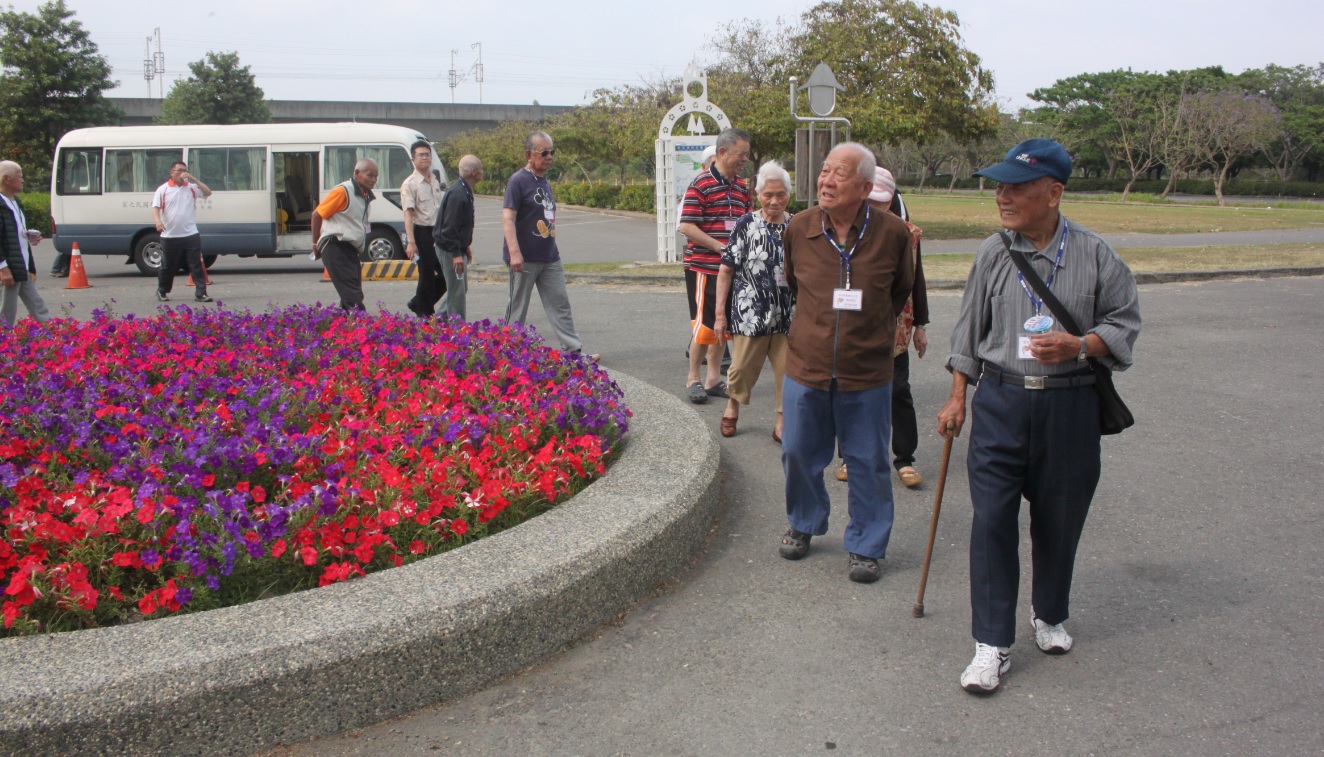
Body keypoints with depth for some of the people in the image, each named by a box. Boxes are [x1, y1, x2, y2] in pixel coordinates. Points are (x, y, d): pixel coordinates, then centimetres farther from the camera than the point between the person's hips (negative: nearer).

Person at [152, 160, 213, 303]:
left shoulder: (191, 187, 7)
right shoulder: (163, 189, 2)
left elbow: (208, 192, -4)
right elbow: (155, 208, -4)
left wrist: (193, 179, -10)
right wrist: (158, 221, -24)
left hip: (191, 235, 1)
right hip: (170, 236, -1)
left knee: (196, 265, -2)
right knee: (168, 267, 10)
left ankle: (201, 293, 0)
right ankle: (162, 291, 27)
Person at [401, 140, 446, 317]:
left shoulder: (435, 182, 14)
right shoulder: (410, 184, -9)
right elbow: (408, 214, -16)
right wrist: (411, 242, -23)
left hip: (437, 232, 7)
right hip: (421, 232, -7)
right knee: (427, 275, -2)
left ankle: (418, 303, 23)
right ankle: (426, 314, 11)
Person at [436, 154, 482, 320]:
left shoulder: (465, 191, 11)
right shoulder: (457, 194, -22)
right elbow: (449, 228, -25)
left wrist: (466, 246, 21)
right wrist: (456, 254, -25)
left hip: (457, 248, 11)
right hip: (450, 250, -11)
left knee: (461, 288, 18)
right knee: (457, 292, -5)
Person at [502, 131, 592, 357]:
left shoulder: (545, 182, 14)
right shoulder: (518, 181, -11)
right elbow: (508, 218, -18)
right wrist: (514, 253, -26)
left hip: (550, 257, 7)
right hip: (525, 259, -7)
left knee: (560, 303, 4)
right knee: (517, 308, 3)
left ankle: (574, 349, 4)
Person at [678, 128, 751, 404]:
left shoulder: (742, 187, 11)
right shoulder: (701, 184, -11)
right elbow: (687, 227, -16)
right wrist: (720, 247, -19)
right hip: (703, 267, -7)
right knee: (705, 324, -2)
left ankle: (714, 379, 23)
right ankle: (693, 379, 13)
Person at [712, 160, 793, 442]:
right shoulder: (746, 224, -3)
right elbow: (726, 270, -2)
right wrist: (720, 313, -5)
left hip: (788, 317, 2)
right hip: (750, 314, -2)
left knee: (788, 372, 3)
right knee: (743, 368, 8)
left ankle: (783, 423, 19)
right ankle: (732, 405, 36)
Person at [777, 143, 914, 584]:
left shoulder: (892, 233, -8)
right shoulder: (799, 229, -3)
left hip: (867, 372, -2)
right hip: (806, 366, 2)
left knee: (868, 464, 8)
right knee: (799, 453, 14)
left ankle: (866, 547, 24)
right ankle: (804, 525, 38)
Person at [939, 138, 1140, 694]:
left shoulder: (1094, 255, -3)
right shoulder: (993, 253, 2)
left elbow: (1124, 323, 2)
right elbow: (970, 330, 9)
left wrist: (1077, 346, -17)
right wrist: (958, 397, 7)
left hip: (1069, 405, 0)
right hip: (1000, 402, 1)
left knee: (1059, 519, 11)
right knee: (992, 520, -4)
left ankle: (1049, 616, 37)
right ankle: (992, 644, 5)